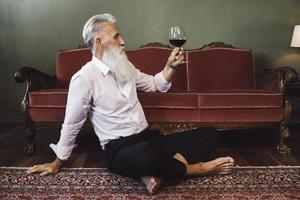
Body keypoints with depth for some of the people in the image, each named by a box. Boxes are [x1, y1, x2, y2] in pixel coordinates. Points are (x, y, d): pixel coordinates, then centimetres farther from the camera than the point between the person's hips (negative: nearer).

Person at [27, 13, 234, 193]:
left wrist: (171, 65, 8)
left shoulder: (124, 67, 12)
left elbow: (155, 84, 27)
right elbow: (71, 124, -3)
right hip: (119, 150, -7)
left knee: (209, 134, -5)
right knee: (144, 155, -44)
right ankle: (198, 168, -16)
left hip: (150, 137, 8)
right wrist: (57, 163, 6)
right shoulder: (84, 77, -10)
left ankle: (156, 171, -23)